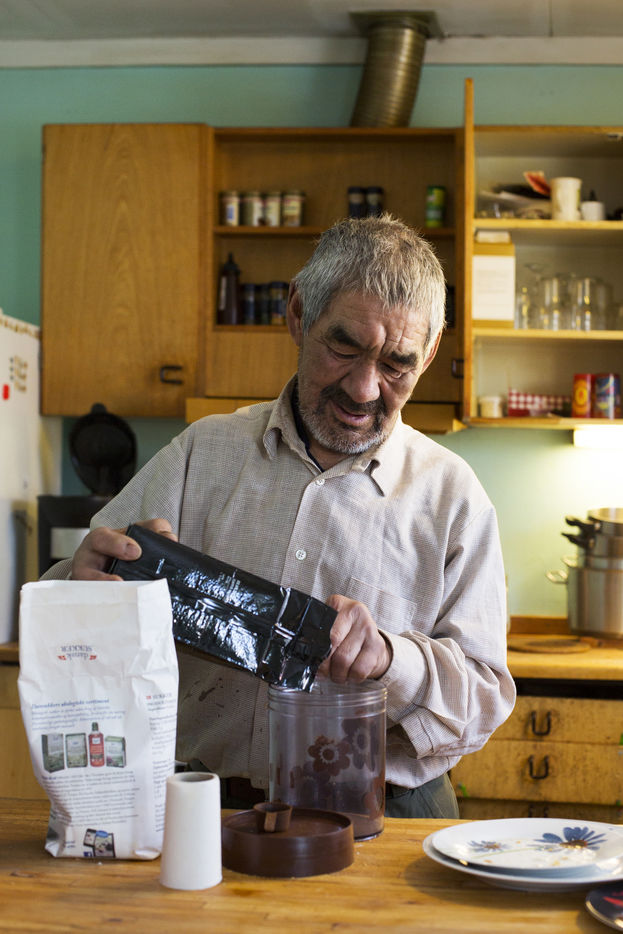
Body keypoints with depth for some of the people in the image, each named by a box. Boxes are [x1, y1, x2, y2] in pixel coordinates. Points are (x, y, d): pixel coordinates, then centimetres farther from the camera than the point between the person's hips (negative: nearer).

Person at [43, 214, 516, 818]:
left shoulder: (452, 496, 5)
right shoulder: (201, 453, 9)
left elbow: (484, 699, 1)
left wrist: (389, 659, -19)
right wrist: (83, 586, -19)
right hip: (201, 807, 4)